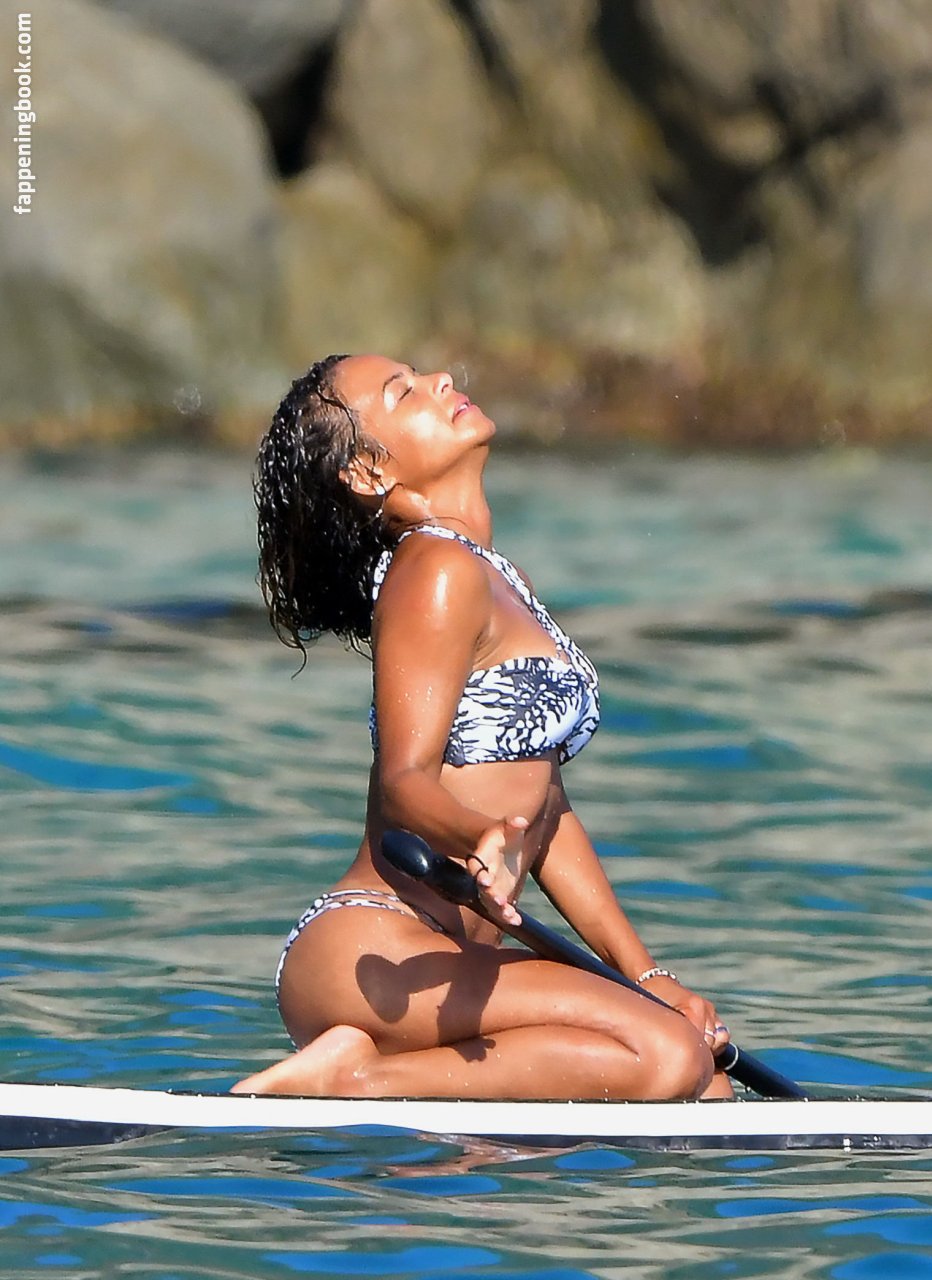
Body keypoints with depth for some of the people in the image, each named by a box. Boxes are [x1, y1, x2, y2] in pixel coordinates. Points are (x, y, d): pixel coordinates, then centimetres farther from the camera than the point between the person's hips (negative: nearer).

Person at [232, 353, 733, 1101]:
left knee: (709, 1095, 0)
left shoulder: (502, 585, 22)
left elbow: (544, 808, 22)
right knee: (667, 1059, -25)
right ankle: (357, 1081, -18)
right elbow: (404, 781, -17)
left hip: (450, 965, 10)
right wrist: (481, 841, -39)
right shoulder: (436, 571, -7)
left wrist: (646, 975, 17)